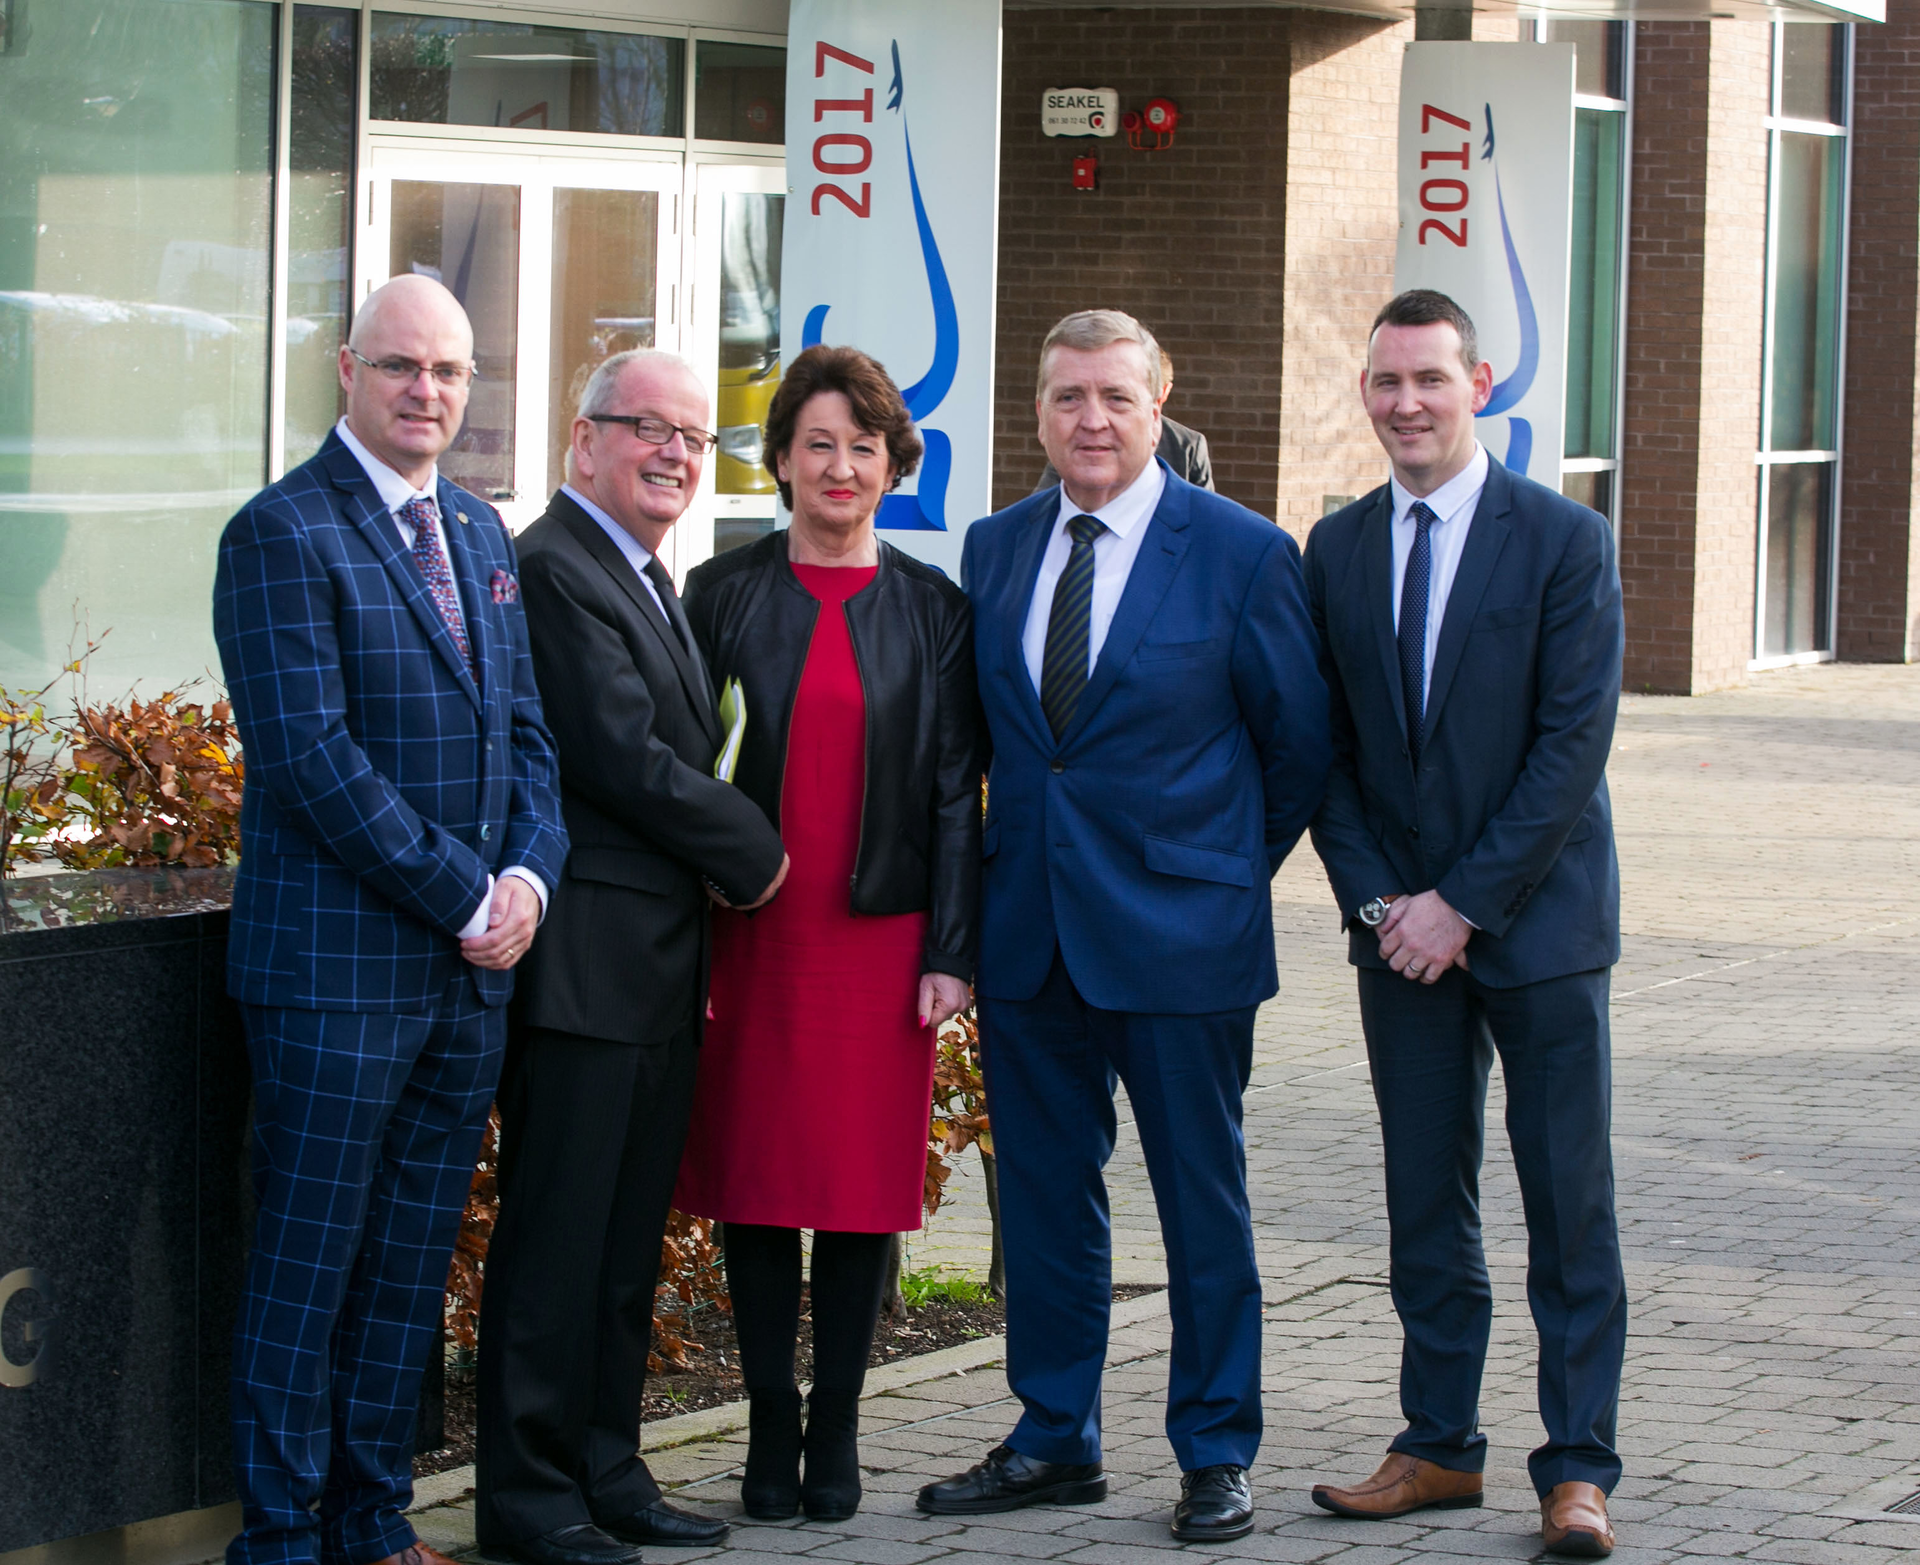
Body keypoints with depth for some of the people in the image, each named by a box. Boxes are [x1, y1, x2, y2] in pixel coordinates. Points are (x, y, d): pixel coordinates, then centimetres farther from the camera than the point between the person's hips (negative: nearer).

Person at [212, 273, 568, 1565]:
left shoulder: (480, 536, 15)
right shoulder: (284, 534, -9)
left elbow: (525, 732, 17)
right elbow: (312, 754, -16)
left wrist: (529, 874, -3)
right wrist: (462, 895, -14)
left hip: (472, 969, 7)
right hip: (338, 967, -7)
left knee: (414, 1262, 11)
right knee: (309, 1263, -2)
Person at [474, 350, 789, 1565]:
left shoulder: (652, 582, 19)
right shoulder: (555, 570, -12)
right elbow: (622, 757, -17)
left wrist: (711, 918, 12)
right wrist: (757, 857, -7)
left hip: (659, 963, 9)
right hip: (585, 960, -9)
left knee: (628, 1235, 13)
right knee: (559, 1228, -4)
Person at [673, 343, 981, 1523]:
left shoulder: (930, 609, 5)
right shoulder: (725, 594, 4)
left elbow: (955, 791, 4)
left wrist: (951, 952, -2)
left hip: (880, 936, 0)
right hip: (752, 936, 0)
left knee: (864, 1182, 2)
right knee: (758, 1179, 3)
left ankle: (837, 1430, 12)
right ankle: (771, 1427, 13)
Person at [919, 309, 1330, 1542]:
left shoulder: (1243, 552, -7)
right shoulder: (996, 548, 6)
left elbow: (1300, 740, 1)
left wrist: (1238, 867, 7)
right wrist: (1020, 859, 11)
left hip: (1180, 926, -4)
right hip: (1029, 928, 4)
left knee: (1202, 1199, 5)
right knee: (1043, 1194, 11)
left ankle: (1217, 1453, 15)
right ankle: (1056, 1441, 22)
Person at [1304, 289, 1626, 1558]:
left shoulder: (1565, 541, -7)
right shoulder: (1337, 550, 7)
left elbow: (1575, 744, -11)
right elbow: (1325, 749, 9)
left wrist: (1465, 902, -14)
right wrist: (1376, 900, -4)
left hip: (1538, 922, -4)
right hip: (1402, 928, 4)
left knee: (1570, 1207, -1)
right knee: (1426, 1202, 8)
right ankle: (1442, 1448, 17)